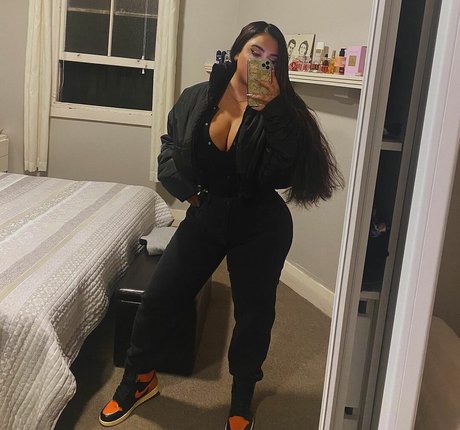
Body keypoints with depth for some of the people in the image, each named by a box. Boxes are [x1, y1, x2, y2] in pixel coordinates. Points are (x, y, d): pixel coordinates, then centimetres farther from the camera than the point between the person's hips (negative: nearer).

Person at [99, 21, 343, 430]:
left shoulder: (282, 111, -12)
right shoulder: (197, 98, -3)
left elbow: (279, 174, -24)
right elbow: (170, 145, 11)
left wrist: (271, 111, -29)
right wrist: (186, 189, -3)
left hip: (260, 227, -2)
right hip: (205, 216, 3)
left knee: (254, 315, 9)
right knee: (159, 299, 5)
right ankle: (139, 378, 32)